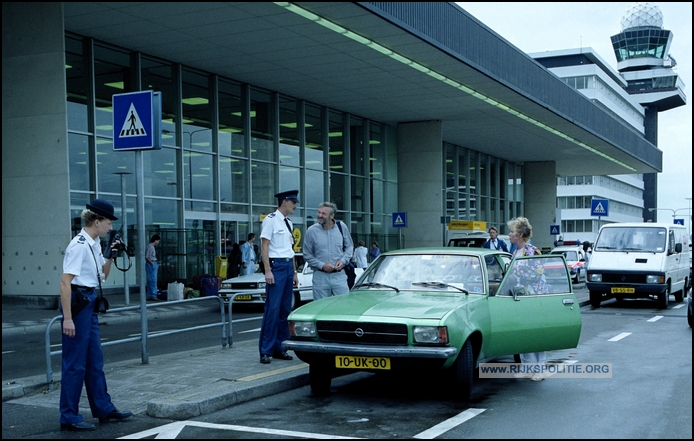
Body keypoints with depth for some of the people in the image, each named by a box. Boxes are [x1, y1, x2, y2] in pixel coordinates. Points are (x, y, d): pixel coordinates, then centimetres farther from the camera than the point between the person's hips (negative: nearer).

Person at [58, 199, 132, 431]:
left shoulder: (94, 244, 9)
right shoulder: (79, 245, -17)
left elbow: (102, 276, 22)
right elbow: (65, 282, -21)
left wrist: (111, 257, 5)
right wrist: (67, 318, -23)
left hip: (89, 303, 9)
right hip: (76, 301, -9)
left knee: (95, 360, 16)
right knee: (75, 363, -1)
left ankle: (104, 409, 25)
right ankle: (69, 418, 8)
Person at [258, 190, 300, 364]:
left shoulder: (288, 223, 17)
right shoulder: (271, 220, -6)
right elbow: (264, 246, -11)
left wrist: (294, 272, 18)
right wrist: (268, 271, -18)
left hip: (288, 266, 8)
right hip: (276, 265, -8)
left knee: (285, 309, 8)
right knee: (273, 309, -9)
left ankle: (279, 348, 15)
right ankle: (265, 351, -4)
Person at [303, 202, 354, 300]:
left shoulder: (341, 227, 3)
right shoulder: (312, 230, -2)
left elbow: (349, 246, 14)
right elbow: (307, 255, 2)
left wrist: (343, 260, -3)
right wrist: (321, 265, -10)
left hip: (339, 276, 1)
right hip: (320, 277, -1)